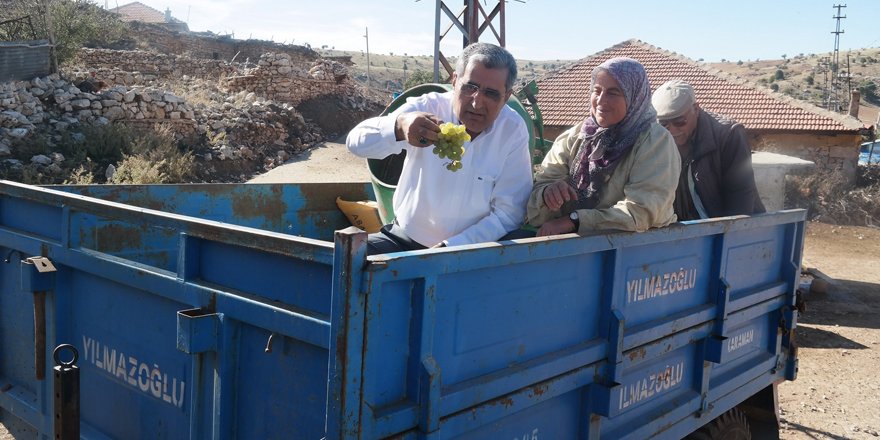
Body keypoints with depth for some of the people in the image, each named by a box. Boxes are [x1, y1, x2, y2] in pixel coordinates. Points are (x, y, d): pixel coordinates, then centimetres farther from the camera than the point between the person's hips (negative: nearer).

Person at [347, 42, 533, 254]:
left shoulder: (514, 132, -11)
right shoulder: (426, 107, -10)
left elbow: (507, 214, -10)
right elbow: (357, 142, -19)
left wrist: (449, 248, -20)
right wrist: (399, 126, -41)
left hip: (467, 252, -1)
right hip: (404, 238, 1)